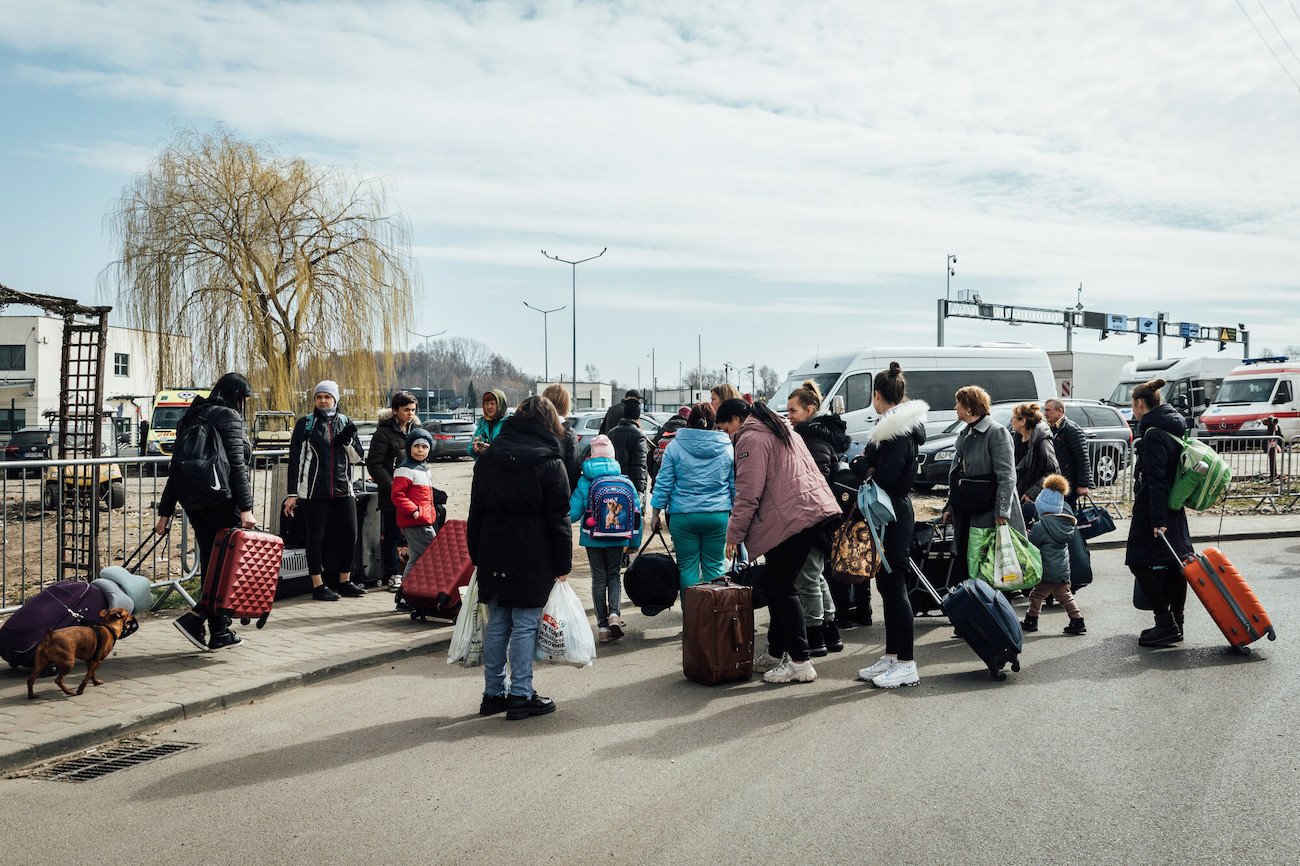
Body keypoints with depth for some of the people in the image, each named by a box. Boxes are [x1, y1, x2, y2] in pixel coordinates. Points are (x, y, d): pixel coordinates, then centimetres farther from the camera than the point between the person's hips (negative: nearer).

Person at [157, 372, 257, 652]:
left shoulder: (192, 417, 19)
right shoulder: (228, 416, -7)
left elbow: (176, 466, 18)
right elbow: (236, 466, -16)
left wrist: (166, 512, 19)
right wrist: (246, 508, -20)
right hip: (220, 500, -9)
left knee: (212, 562, 11)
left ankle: (220, 633, 15)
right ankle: (196, 616, -13)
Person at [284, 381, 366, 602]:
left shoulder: (345, 422, 11)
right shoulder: (305, 424, 2)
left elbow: (358, 456, 11)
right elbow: (294, 460, 1)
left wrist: (348, 440, -10)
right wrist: (292, 494, -3)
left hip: (342, 489, 3)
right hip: (313, 491, -3)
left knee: (350, 534, 5)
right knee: (316, 536, 1)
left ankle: (345, 582, 19)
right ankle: (318, 586, 9)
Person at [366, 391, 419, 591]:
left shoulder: (416, 430, 12)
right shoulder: (384, 432, -7)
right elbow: (374, 464, -11)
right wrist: (392, 487, -16)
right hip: (392, 496, -5)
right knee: (392, 536, 3)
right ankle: (394, 575, 13)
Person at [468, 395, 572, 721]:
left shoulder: (487, 458, 8)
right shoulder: (550, 463, -8)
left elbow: (476, 513, 12)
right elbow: (558, 519, -8)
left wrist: (477, 554, 17)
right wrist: (563, 563, -3)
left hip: (493, 557, 5)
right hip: (533, 559, -5)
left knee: (496, 624, 12)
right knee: (525, 625, 1)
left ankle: (493, 694, 20)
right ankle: (521, 696, 6)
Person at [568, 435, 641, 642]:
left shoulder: (584, 481, -7)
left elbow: (573, 512, -8)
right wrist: (634, 540, 8)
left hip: (592, 539, -1)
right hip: (617, 539, 1)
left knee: (599, 578, 9)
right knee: (615, 576, 14)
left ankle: (602, 625, 8)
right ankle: (614, 614, -8)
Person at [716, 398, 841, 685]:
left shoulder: (750, 439, -6)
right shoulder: (781, 429, 26)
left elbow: (748, 492, -13)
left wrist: (734, 533, -6)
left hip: (791, 518, -10)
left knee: (780, 588, -5)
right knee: (777, 585, 17)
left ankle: (799, 662, -4)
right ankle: (778, 652, 25)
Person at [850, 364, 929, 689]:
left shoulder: (897, 431, -17)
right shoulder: (895, 426, 14)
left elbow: (882, 476, -22)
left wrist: (858, 462, -7)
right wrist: (866, 462, 1)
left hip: (894, 516, -10)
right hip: (892, 514, 10)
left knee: (894, 587, -5)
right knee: (887, 585, 15)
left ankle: (906, 664, 2)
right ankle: (891, 656, 25)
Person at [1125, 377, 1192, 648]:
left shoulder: (1154, 435, -18)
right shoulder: (1175, 427, 12)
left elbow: (1156, 480, -22)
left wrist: (1158, 520, -24)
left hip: (1153, 509, -10)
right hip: (1174, 508, 10)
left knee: (1140, 562, -4)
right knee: (1173, 563, 12)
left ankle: (1166, 623, -4)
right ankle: (1175, 624, 19)